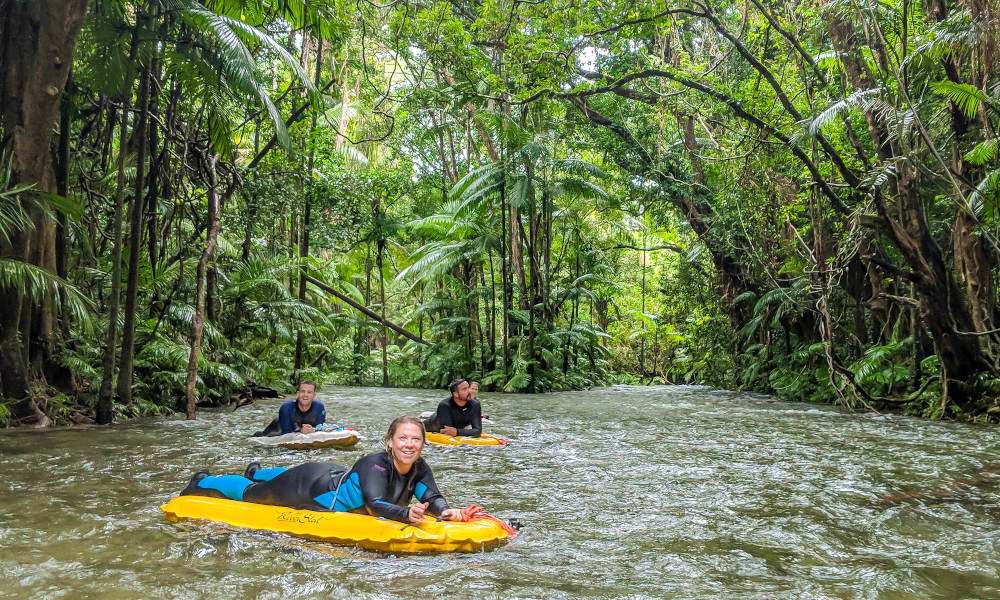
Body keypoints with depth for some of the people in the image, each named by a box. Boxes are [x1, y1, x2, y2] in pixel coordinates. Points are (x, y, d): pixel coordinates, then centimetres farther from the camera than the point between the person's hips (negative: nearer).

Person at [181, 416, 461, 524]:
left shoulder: (420, 469, -19)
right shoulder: (375, 464, -39)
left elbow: (432, 497, -25)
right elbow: (373, 504, -50)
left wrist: (444, 510, -46)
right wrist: (406, 514, -65)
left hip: (336, 477, 7)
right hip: (314, 487, -7)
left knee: (289, 476, 38)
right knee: (252, 492, 17)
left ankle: (256, 472, 68)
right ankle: (203, 482, 43)